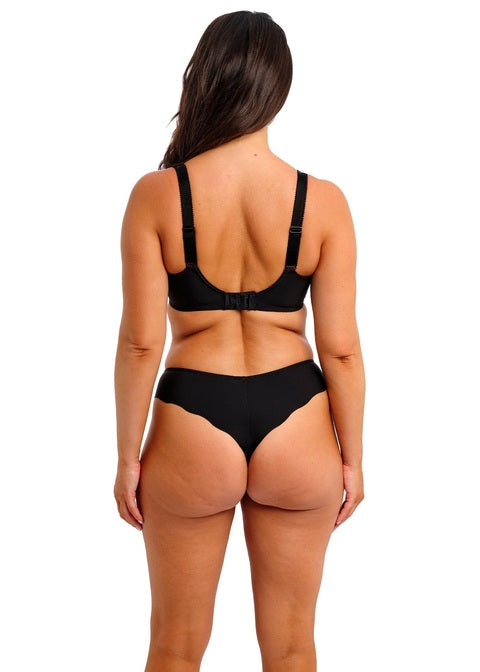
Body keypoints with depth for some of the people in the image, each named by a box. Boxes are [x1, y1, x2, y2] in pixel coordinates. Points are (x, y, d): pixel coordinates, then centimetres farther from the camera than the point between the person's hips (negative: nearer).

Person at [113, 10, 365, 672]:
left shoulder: (156, 195, -11)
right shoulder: (323, 202, -8)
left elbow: (140, 342, -10)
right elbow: (341, 348, -6)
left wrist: (128, 456, 1)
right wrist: (352, 459, 6)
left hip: (193, 429, -1)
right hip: (297, 430, 1)